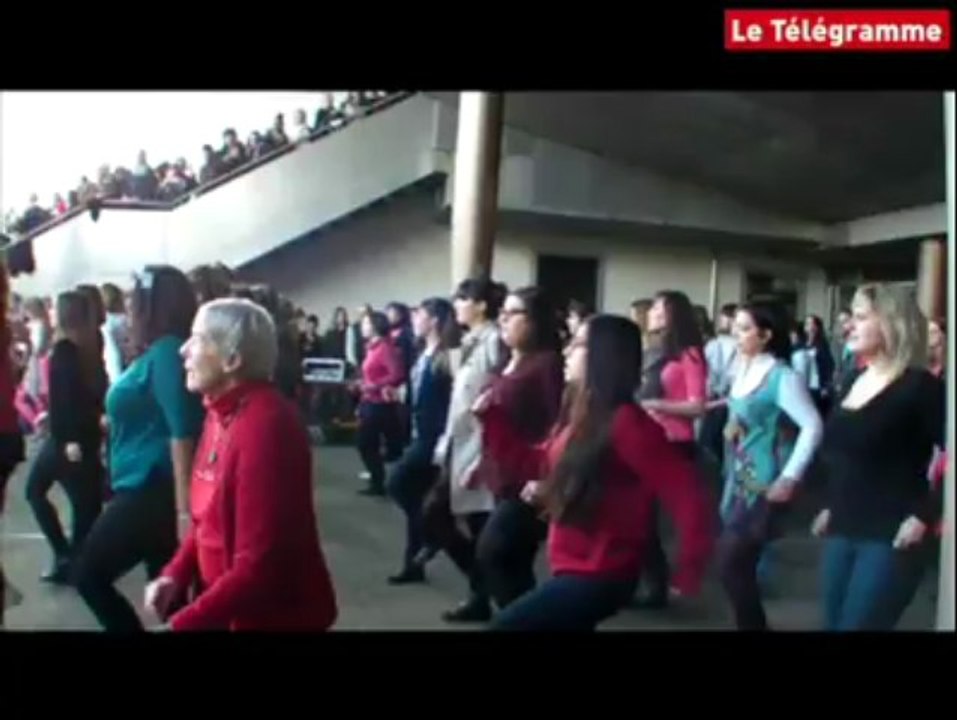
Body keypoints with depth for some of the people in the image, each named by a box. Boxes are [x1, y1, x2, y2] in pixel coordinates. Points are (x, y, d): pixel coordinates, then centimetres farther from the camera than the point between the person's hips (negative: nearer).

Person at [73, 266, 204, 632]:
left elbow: (183, 431, -24)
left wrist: (183, 507, -26)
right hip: (150, 490, 9)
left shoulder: (166, 352, -16)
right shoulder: (157, 353, 12)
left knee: (90, 574, 4)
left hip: (154, 492, -9)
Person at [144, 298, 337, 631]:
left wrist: (180, 624, -21)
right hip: (229, 607, 8)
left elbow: (258, 565, -26)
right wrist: (175, 574, -3)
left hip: (275, 614, -7)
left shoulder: (265, 426, -24)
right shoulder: (221, 413, 4)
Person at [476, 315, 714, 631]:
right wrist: (490, 415, 13)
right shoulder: (579, 418, 7)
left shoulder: (625, 423, -22)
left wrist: (688, 574, -20)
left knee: (506, 625, -12)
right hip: (574, 568, 10)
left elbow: (687, 494, -25)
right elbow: (538, 462, 18)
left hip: (599, 575, -9)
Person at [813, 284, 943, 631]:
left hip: (890, 538, -7)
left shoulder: (919, 387, -12)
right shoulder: (854, 380, 10)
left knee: (855, 625, -4)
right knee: (833, 623, 13)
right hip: (843, 531, 7)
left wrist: (925, 515, -17)